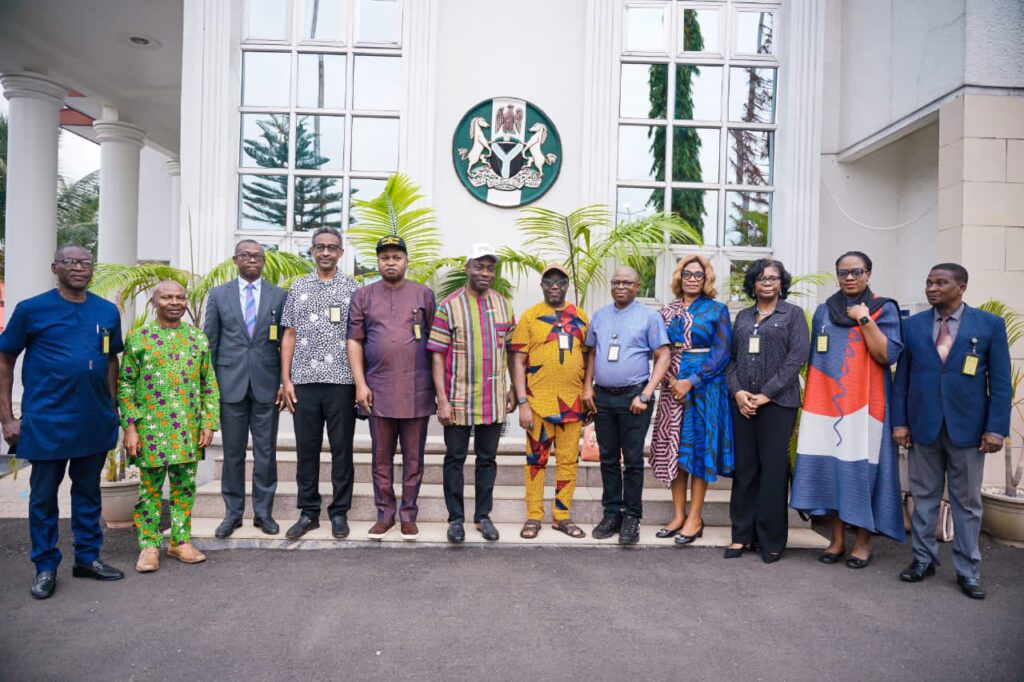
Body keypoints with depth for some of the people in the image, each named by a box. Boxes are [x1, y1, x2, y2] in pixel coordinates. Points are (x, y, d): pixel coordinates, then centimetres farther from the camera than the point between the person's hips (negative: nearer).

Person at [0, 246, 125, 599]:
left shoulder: (107, 311, 4)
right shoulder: (31, 309, -4)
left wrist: (110, 408, 10)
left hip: (95, 422, 3)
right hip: (46, 422, -3)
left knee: (88, 492, 14)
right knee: (44, 496, 8)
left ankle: (87, 557, 27)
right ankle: (46, 567, 23)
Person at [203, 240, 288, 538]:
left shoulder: (278, 295, 5)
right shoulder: (218, 294, 7)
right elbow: (209, 342, 8)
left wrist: (284, 382, -1)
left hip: (267, 385, 0)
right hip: (230, 384, 1)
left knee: (266, 452, 6)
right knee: (233, 452, 8)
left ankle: (263, 511, 17)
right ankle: (233, 512, 20)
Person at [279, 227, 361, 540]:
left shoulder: (353, 289, 5)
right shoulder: (298, 288, 10)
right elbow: (289, 336, 9)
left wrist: (361, 381, -2)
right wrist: (286, 379, 3)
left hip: (342, 382, -1)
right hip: (304, 381, 2)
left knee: (342, 449, 5)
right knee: (306, 449, 7)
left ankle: (339, 512, 16)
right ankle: (308, 512, 20)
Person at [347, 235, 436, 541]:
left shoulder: (424, 295, 6)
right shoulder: (363, 296, 7)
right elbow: (354, 341, 5)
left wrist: (438, 385, 2)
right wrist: (360, 384, -3)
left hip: (417, 390, 0)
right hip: (378, 389, 1)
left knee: (413, 457, 6)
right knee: (382, 456, 9)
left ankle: (409, 515, 18)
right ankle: (385, 513, 21)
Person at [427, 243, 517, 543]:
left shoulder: (503, 305, 7)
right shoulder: (449, 306, -5)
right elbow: (437, 356, -7)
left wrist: (514, 390, 9)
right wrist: (442, 399, -12)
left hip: (494, 399, 3)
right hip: (458, 398, -3)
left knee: (487, 458, 12)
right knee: (455, 458, 7)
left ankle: (483, 516, 25)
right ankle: (456, 518, 19)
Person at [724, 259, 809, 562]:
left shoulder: (793, 314, 3)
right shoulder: (743, 317, 15)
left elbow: (797, 357, -6)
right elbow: (731, 358, 11)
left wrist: (766, 394, -12)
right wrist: (737, 391, -6)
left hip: (777, 402, -3)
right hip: (742, 402, 4)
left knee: (773, 470, 0)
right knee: (744, 468, 6)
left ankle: (771, 539, 12)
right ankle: (742, 534, 16)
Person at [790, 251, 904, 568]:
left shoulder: (884, 309, 2)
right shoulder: (823, 311, 12)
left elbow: (888, 355, -10)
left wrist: (865, 320, -16)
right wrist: (810, 399, 11)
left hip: (865, 404, -3)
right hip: (826, 402, 3)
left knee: (862, 466, -2)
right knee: (829, 466, 3)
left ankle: (863, 541, 12)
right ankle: (837, 540, 14)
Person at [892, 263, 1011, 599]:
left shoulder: (990, 324, 0)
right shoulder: (912, 325, 4)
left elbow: (1000, 381, -2)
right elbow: (902, 377, 5)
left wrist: (996, 428, -8)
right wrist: (899, 421, -1)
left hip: (967, 428, -1)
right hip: (922, 425, 1)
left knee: (967, 501, 9)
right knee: (924, 497, 10)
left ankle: (967, 570, 20)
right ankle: (924, 559, 23)